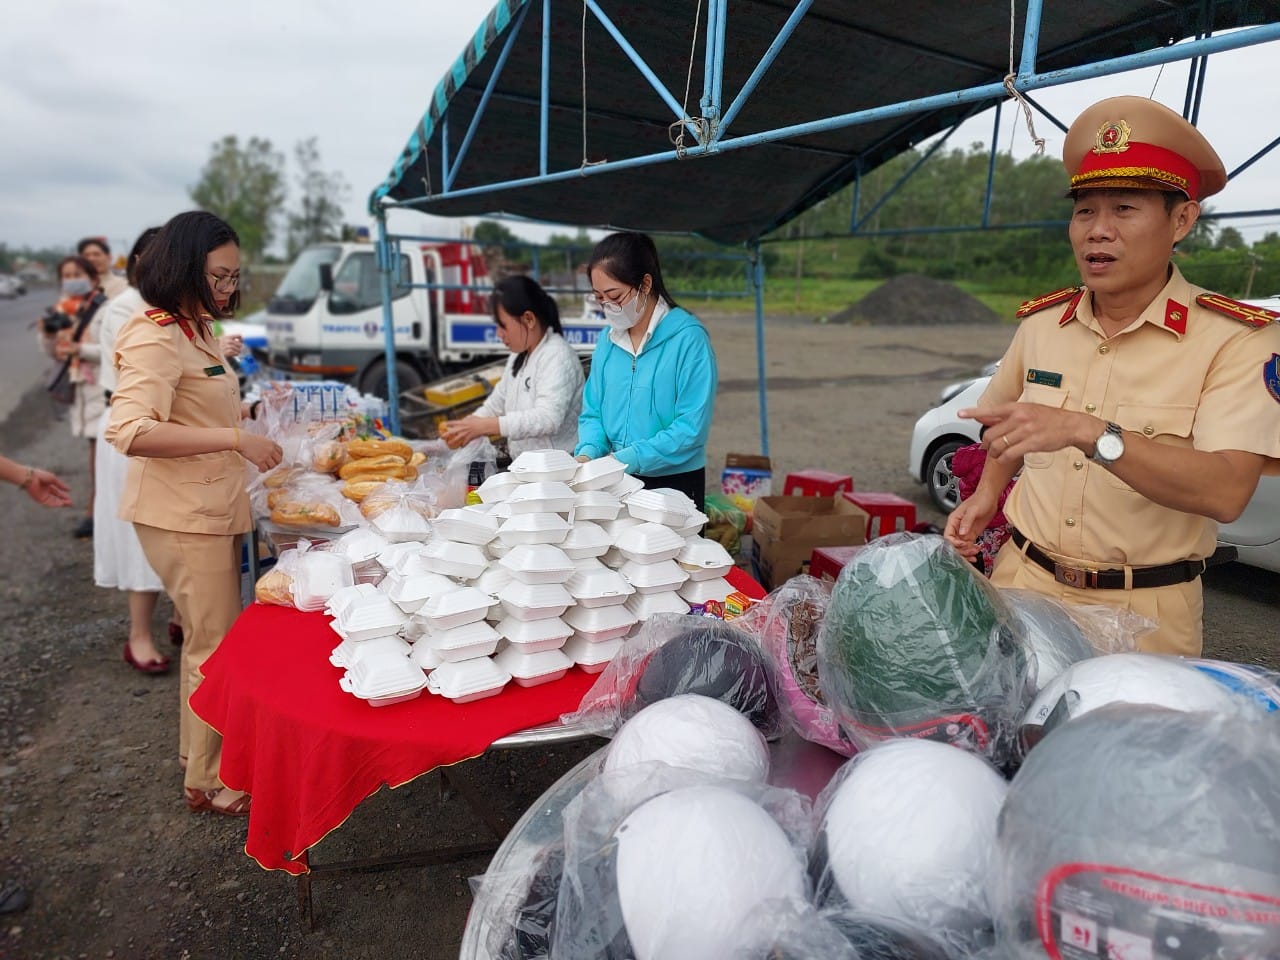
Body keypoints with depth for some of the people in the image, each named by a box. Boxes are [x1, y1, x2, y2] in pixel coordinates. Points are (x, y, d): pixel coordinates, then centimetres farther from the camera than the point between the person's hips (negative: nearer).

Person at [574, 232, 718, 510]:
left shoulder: (688, 338, -16)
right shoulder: (608, 339, 3)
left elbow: (691, 428, -20)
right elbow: (593, 412, 8)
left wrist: (628, 459, -25)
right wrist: (588, 453, -12)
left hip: (674, 486, -5)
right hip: (619, 483, 5)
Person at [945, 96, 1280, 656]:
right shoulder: (1041, 323, 2)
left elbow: (1225, 493, -25)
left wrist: (1088, 433, -37)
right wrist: (987, 493, 2)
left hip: (1144, 612, -3)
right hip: (1024, 584, 4)